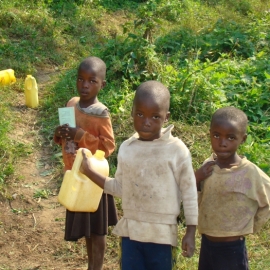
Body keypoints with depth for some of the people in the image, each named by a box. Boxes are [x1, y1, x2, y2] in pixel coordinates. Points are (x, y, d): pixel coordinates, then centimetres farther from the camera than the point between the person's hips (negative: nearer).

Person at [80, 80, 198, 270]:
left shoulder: (177, 150, -12)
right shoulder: (126, 148, 1)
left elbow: (189, 192, -6)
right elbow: (121, 188, 10)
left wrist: (190, 232, -6)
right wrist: (89, 172, 3)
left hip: (162, 234, -3)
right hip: (130, 231, 4)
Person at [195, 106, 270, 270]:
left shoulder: (251, 173, -20)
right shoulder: (208, 166, -4)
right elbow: (197, 203, 5)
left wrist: (250, 227, -2)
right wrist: (195, 180, -12)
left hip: (232, 250, -5)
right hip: (206, 245, 5)